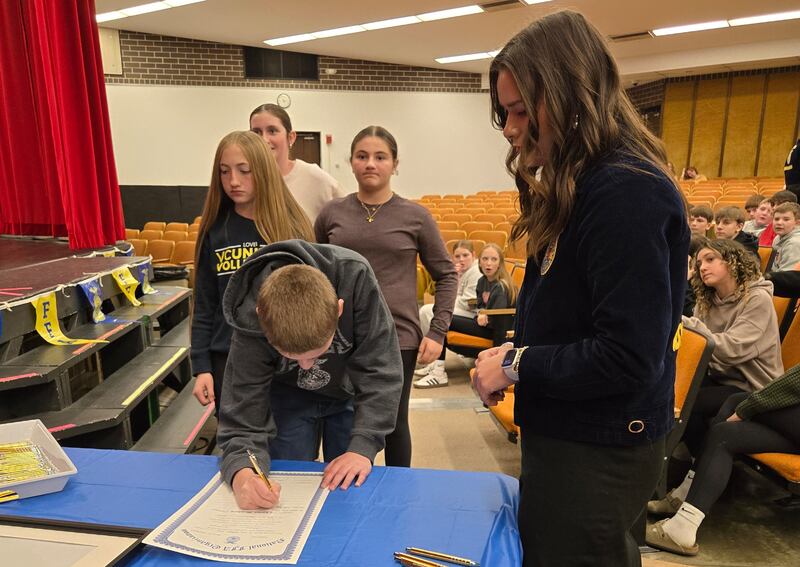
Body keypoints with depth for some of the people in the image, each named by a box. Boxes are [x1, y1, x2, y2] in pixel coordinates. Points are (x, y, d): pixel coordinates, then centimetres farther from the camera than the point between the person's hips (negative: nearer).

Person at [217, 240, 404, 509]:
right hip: (289, 396, 0)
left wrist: (364, 446, -35)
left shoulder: (354, 276, -38)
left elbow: (380, 369, -29)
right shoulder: (251, 325, -35)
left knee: (349, 489, 7)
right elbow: (243, 420, -29)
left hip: (350, 393, 1)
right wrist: (242, 474, -49)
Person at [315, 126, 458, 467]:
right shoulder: (331, 213, 3)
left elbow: (446, 275, 4)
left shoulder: (415, 216, -2)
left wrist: (437, 333, -4)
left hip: (398, 340, -1)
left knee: (394, 424, 15)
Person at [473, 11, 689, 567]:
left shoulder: (627, 192, -25)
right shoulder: (578, 184, 6)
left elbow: (628, 357, -27)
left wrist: (515, 368, -16)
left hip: (599, 453, -9)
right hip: (565, 430, 9)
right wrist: (515, 352, -1)